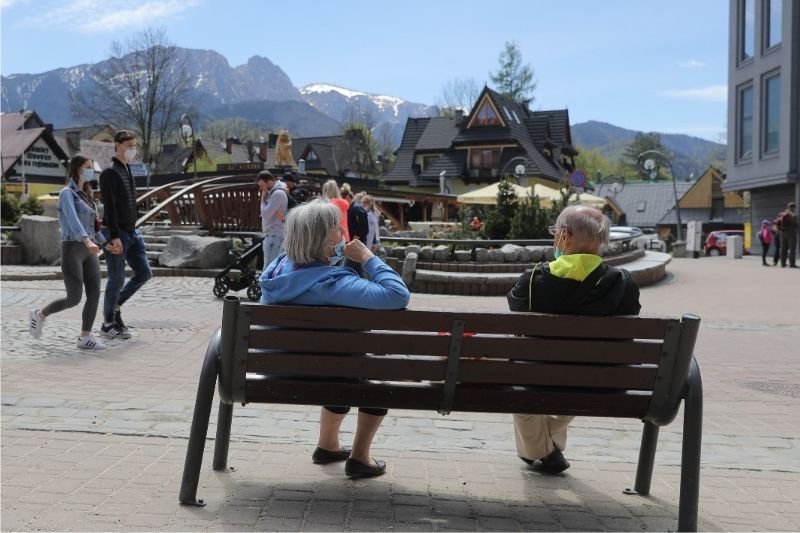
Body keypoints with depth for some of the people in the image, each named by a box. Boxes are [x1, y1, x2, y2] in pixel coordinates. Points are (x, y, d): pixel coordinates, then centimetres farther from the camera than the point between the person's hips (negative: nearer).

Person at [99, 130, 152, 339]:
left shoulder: (127, 171, 15)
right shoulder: (110, 173, -13)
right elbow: (109, 207, -20)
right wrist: (114, 237, -26)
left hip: (132, 232, 9)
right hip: (115, 234, -9)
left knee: (144, 273, 6)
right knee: (117, 279, -1)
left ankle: (116, 304, 23)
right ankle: (108, 324, 14)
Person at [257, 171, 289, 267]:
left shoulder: (278, 193, -16)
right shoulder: (272, 192, 15)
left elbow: (266, 213, -19)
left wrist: (263, 198, -6)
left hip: (275, 235, -10)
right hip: (271, 234, 10)